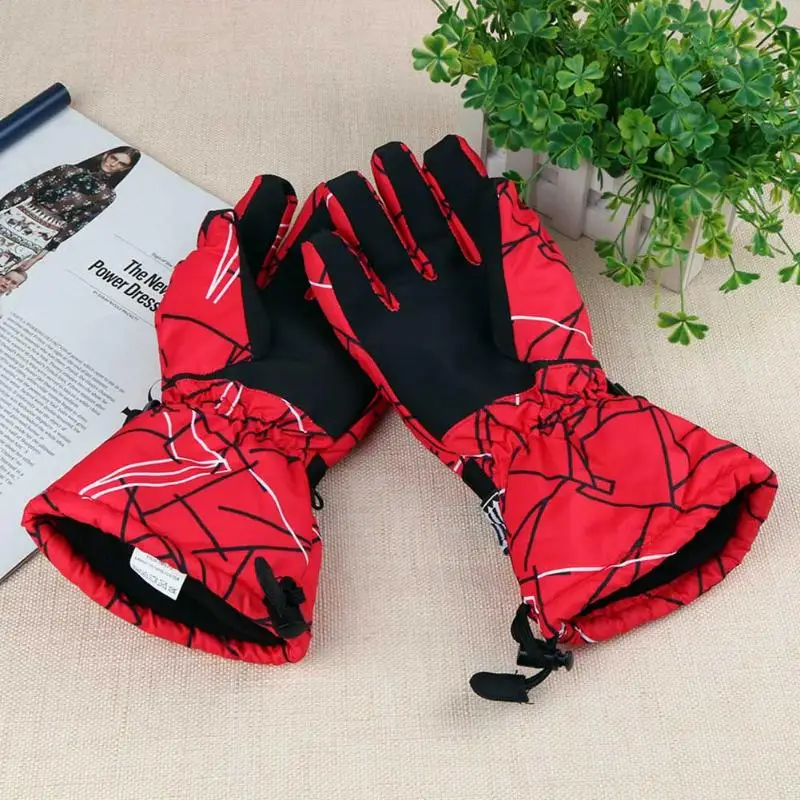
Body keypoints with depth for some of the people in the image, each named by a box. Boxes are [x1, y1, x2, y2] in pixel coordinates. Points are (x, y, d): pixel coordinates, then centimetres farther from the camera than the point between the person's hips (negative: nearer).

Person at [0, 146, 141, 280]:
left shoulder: (106, 195, 4)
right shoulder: (70, 170, 9)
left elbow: (77, 223, 0)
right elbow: (26, 189, 7)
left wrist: (47, 249, -4)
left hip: (41, 236, -2)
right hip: (18, 216, 2)